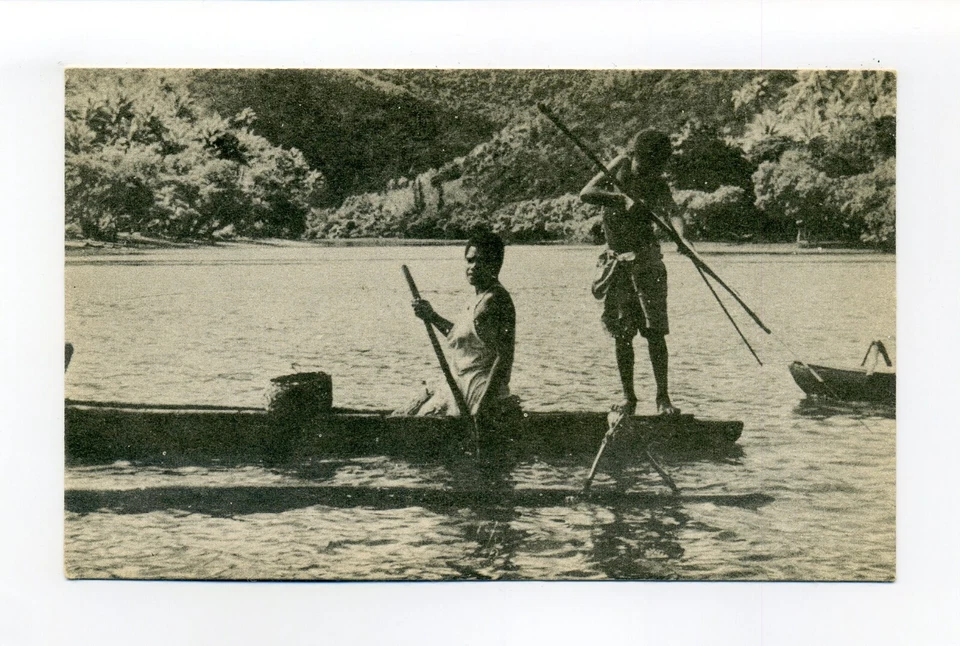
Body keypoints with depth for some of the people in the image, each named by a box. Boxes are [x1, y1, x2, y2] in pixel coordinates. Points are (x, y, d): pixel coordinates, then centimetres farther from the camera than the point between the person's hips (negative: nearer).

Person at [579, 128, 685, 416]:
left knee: (655, 331, -7)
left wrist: (681, 235, -45)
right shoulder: (620, 166, -2)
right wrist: (623, 200, -27)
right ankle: (628, 397, 13)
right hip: (615, 263, 1)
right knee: (621, 334, 4)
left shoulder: (658, 185, -5)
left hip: (646, 261, -1)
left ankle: (662, 397, -2)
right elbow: (586, 194, -13)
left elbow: (672, 211, -24)